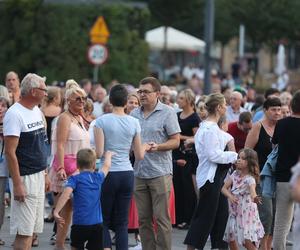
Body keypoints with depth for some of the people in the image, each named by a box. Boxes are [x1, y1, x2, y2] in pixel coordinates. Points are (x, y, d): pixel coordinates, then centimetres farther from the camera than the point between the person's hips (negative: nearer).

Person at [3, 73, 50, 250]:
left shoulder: (37, 111, 12)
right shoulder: (15, 114, -15)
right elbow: (10, 152, -19)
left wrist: (45, 174, 19)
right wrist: (17, 185, -22)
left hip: (39, 176, 9)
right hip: (25, 178, -9)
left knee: (32, 229, 11)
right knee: (24, 232, -9)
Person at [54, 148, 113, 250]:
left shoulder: (75, 179, -1)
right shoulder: (98, 178, 11)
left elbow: (66, 193, -19)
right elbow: (106, 166, 32)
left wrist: (56, 212, -25)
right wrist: (108, 155, 53)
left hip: (80, 224, -2)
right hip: (97, 224, 2)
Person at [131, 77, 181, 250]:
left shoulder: (167, 112, -2)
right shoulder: (135, 114, 12)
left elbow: (175, 141, -5)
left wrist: (158, 147, -20)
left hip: (160, 172, -5)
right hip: (139, 173, 5)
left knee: (161, 218, -4)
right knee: (144, 219, 7)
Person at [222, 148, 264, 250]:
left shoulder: (250, 178, -18)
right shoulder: (235, 174, 2)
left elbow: (252, 191, -37)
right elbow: (224, 188, 2)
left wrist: (254, 198, -60)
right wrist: (230, 196, -19)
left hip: (246, 212, -6)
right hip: (234, 211, 7)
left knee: (247, 240, -16)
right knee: (231, 239, 11)